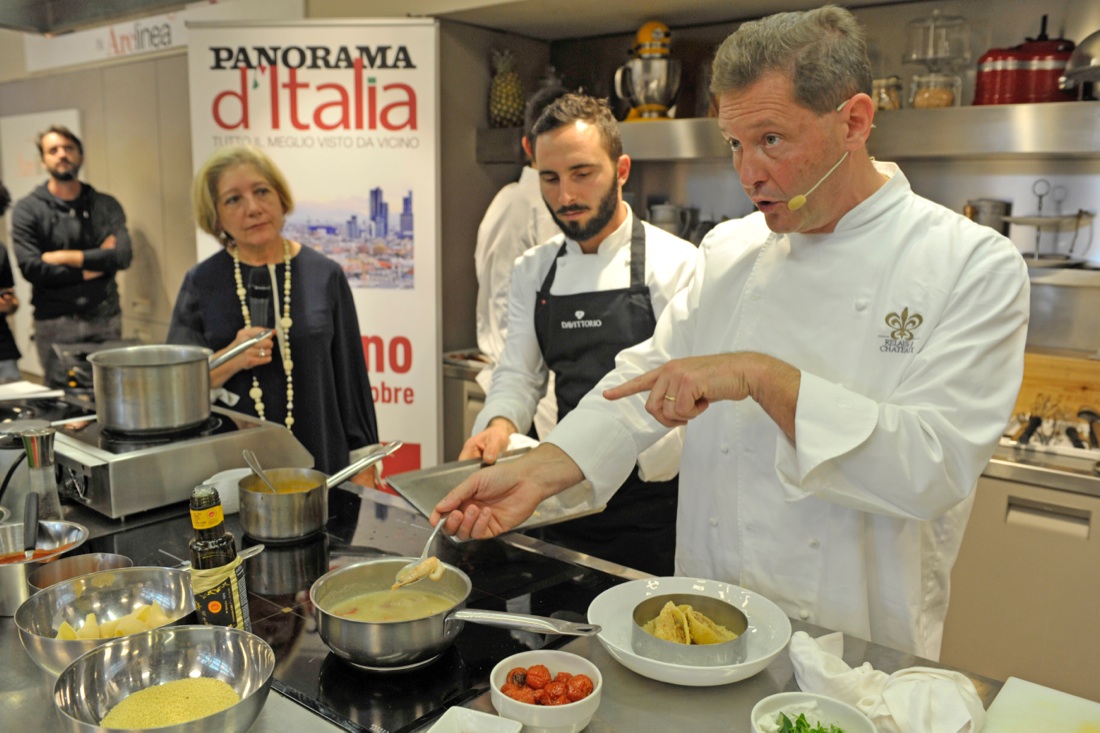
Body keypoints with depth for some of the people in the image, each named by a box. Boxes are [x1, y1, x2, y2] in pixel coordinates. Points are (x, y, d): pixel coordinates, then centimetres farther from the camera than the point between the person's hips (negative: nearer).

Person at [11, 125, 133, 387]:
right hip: (55, 325, -1)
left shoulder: (106, 205, 7)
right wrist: (91, 265, -7)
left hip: (105, 319, 2)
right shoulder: (28, 209, 2)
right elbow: (30, 267, -10)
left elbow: (123, 255, -8)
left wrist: (64, 257, -10)